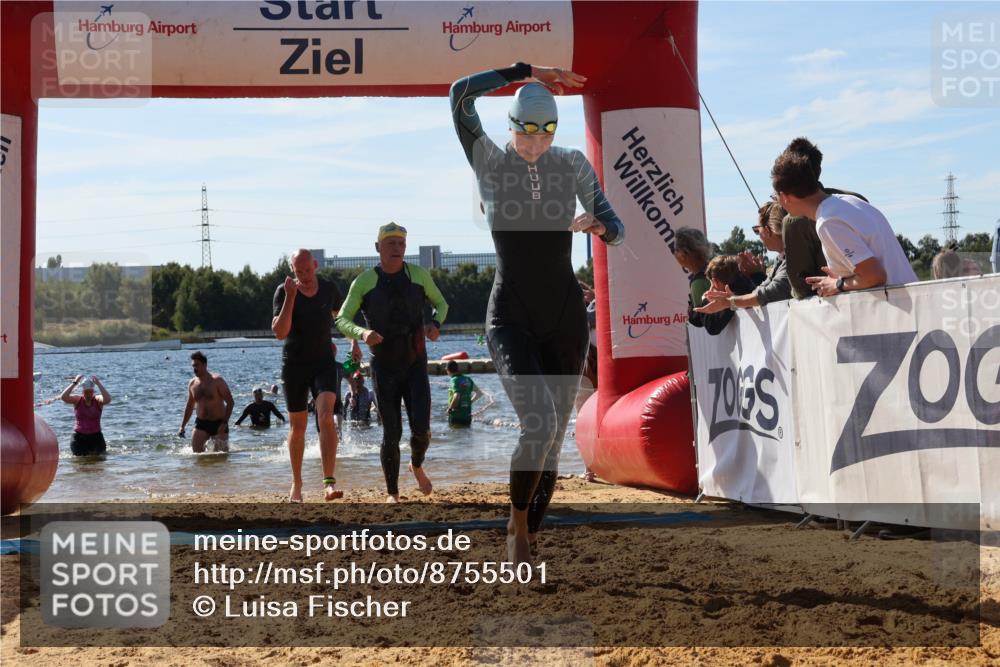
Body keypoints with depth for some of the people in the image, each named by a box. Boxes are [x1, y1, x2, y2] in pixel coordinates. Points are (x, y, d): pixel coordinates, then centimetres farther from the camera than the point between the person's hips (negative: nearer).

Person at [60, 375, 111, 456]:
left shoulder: (97, 401, -3)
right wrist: (74, 383, -17)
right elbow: (64, 397, -16)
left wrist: (98, 384, -23)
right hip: (79, 438, 0)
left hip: (95, 437, 0)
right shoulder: (77, 400, 0)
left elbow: (107, 399, -25)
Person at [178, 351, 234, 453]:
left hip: (218, 423, -3)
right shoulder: (192, 384, 4)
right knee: (196, 449, -19)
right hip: (201, 423, 3)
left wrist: (224, 423, -19)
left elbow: (230, 402, -11)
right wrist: (182, 426, 14)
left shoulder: (217, 381, -10)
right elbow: (190, 406, 18)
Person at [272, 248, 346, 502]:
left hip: (324, 362, 1)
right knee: (297, 427, 8)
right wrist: (291, 296, -26)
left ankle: (329, 483, -27)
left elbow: (341, 315, 22)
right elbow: (280, 332, -22)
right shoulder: (283, 292, -10)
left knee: (326, 417, -20)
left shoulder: (329, 289, -1)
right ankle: (296, 484, 25)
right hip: (294, 365, 0)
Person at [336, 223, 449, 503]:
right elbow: (342, 320, -3)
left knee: (421, 430, -9)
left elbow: (441, 303, 16)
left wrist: (436, 324, -7)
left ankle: (417, 465, 25)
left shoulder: (419, 275, 1)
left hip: (416, 366, 1)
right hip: (384, 369, -1)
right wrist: (362, 333, -25)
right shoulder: (364, 282, -5)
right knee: (391, 434, -2)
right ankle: (392, 493, 14)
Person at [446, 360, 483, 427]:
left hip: (456, 416, -6)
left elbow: (456, 397, -27)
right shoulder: (468, 380, 8)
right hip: (467, 415, 6)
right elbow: (479, 393, 15)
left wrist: (449, 408, -15)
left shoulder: (454, 380, -12)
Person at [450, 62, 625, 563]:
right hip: (511, 318, -3)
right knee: (539, 422, -23)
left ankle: (527, 540, 21)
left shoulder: (573, 165, 5)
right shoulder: (490, 162, -1)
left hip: (566, 318, 3)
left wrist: (600, 226, -14)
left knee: (553, 437, 5)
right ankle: (517, 523, 1)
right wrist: (527, 72, -9)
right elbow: (460, 94, -15)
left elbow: (617, 231, 9)